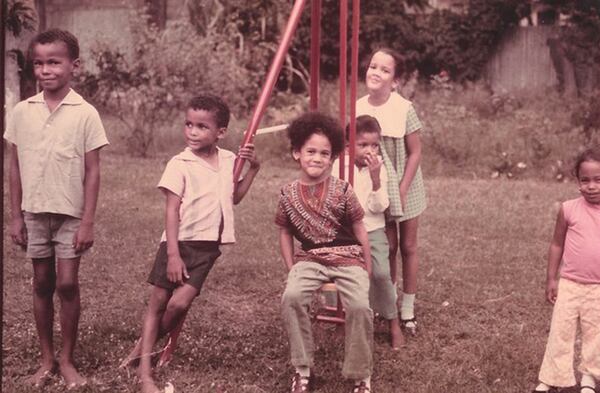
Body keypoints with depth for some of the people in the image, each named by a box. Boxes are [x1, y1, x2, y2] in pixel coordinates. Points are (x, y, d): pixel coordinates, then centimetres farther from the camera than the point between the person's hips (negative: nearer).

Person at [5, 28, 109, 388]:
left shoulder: (85, 114, -8)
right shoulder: (22, 112, 1)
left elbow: (92, 171, -7)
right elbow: (15, 166, 6)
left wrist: (88, 222, -9)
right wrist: (16, 216, 5)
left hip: (71, 214, -3)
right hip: (35, 213, 3)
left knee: (67, 284, -2)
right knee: (43, 285, 10)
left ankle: (67, 360, 14)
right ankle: (47, 359, 22)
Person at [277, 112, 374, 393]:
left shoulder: (342, 190, -7)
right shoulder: (288, 194, -1)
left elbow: (359, 231, 2)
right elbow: (285, 232, 11)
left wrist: (367, 269, 3)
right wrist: (291, 269, 2)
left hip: (348, 258, -2)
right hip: (310, 259, 2)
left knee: (359, 305, -28)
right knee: (291, 297, -28)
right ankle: (302, 370, -9)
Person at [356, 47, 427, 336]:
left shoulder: (404, 109, -16)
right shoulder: (358, 108, -6)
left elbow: (415, 153, -11)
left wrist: (402, 190, -14)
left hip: (405, 187, -2)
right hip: (377, 189, 2)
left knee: (407, 247, 7)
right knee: (388, 247, 8)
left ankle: (407, 310, 17)